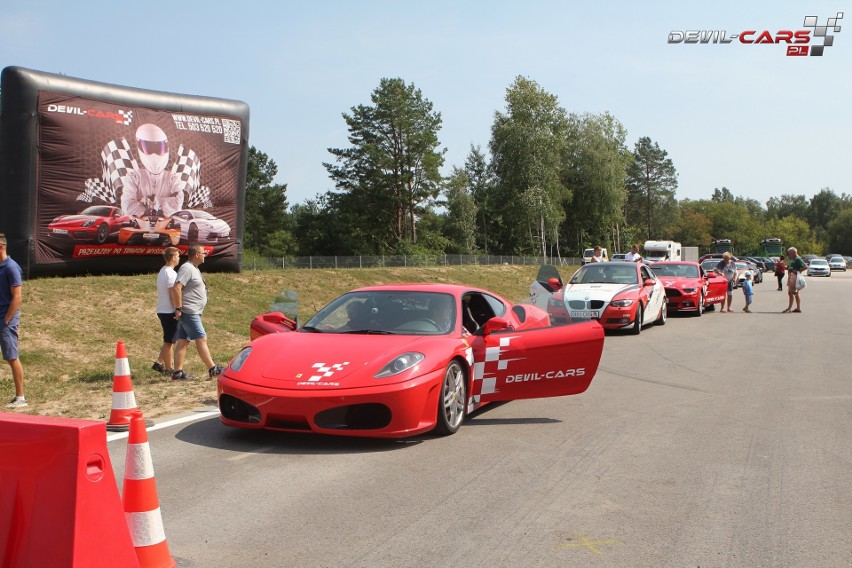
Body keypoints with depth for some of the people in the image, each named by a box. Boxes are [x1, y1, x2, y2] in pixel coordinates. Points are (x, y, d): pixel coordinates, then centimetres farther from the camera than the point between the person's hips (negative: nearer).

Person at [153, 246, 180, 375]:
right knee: (169, 341, -1)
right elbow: (173, 294, -20)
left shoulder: (162, 271, 14)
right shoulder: (171, 274, -16)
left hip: (162, 310, 10)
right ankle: (169, 369, 5)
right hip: (170, 311, -10)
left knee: (168, 341, 18)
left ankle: (159, 363, 17)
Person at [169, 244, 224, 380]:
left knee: (183, 341, 7)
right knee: (201, 339, -6)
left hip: (191, 313, 10)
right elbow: (176, 288, -23)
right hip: (189, 312, -10)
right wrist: (178, 309, -23)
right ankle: (212, 369, -3)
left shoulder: (194, 269, 18)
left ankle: (178, 372, 8)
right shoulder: (187, 268, -14)